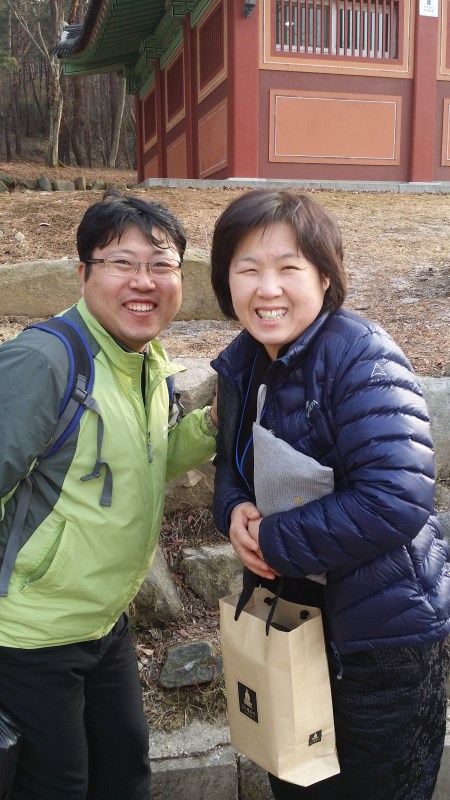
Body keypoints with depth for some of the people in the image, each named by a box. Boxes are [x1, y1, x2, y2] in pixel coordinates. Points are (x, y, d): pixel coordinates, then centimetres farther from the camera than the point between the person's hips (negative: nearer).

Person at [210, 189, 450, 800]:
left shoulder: (363, 360, -23)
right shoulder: (241, 365, 0)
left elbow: (395, 500, -31)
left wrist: (272, 541, -23)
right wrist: (235, 510, -12)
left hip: (382, 636, -7)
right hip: (289, 616, 7)